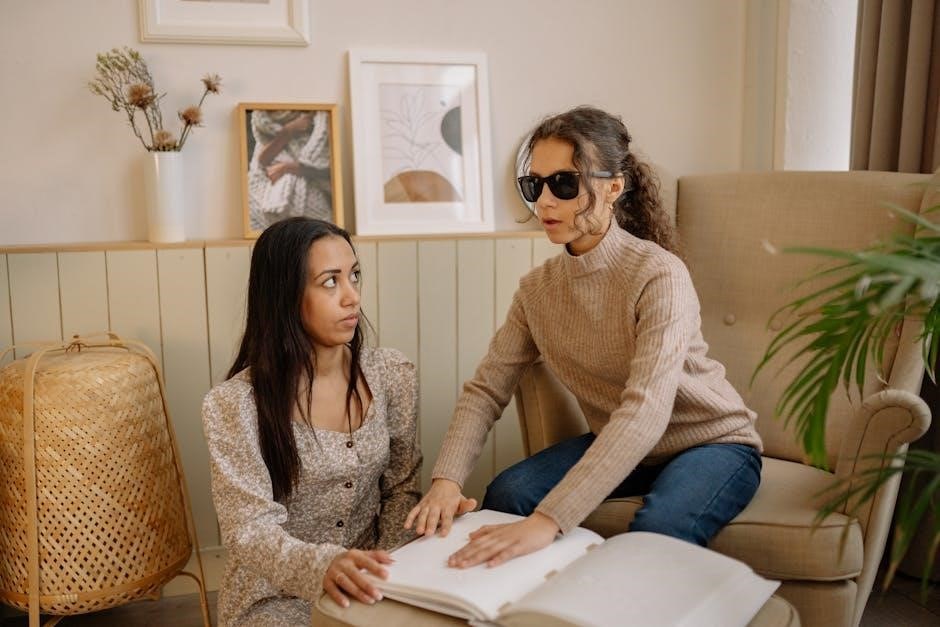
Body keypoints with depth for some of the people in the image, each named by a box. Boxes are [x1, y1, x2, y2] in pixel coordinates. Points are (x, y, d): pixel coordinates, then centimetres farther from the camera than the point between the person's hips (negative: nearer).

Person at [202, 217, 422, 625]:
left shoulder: (391, 374, -2)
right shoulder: (235, 404, -15)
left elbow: (401, 484, 5)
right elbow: (249, 530, -18)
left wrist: (387, 569, -10)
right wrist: (322, 565, -36)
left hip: (367, 586, 3)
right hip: (276, 594, -2)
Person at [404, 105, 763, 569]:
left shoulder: (659, 276, -27)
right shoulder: (537, 288, -6)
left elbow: (646, 412, -38)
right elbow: (486, 387, -8)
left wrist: (549, 520, -46)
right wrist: (447, 479, -27)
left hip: (711, 442, -5)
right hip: (615, 443, 5)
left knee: (654, 534, -33)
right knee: (505, 494, -15)